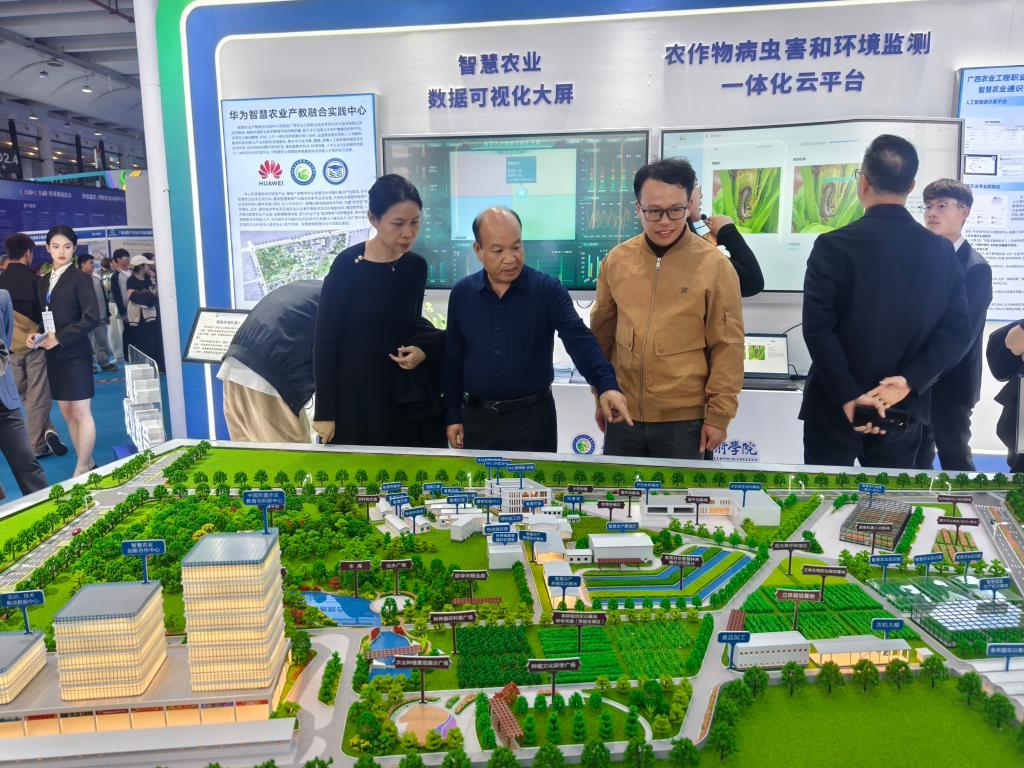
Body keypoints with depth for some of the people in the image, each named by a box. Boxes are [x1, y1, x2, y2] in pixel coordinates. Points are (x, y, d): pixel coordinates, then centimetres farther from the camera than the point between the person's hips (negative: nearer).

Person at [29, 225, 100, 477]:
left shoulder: (80, 278, -6)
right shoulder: (44, 281, 13)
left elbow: (92, 318, -15)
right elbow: (45, 318, 18)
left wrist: (59, 337, -16)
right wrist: (37, 336, -2)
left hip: (75, 354, -7)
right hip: (54, 356, 7)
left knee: (81, 413, -2)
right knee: (67, 413, 11)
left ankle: (82, 471, 5)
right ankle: (87, 464, 21)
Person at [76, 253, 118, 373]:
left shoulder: (98, 279, 13)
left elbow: (104, 297, 17)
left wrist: (107, 313, 15)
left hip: (100, 316, 6)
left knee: (103, 341, 9)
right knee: (88, 341, 1)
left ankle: (105, 362, 16)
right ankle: (91, 364, 6)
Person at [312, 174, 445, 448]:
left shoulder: (416, 266, 2)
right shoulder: (348, 265, -14)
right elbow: (324, 341, -11)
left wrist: (423, 348, -8)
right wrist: (324, 411, -11)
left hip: (400, 393, 5)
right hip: (351, 394, -4)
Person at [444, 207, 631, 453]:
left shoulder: (548, 290, -7)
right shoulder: (462, 293, 2)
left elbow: (579, 339, -18)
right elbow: (453, 359, 7)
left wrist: (606, 385, -35)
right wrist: (453, 415, 5)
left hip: (533, 415, -2)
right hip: (476, 416, 3)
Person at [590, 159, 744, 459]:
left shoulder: (714, 265, -7)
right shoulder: (616, 260, 2)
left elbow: (726, 346, -4)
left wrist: (719, 415, -6)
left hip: (684, 419, -3)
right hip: (622, 414, 3)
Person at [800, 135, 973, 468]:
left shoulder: (833, 245, -11)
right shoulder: (942, 250, 1)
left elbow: (818, 328, -18)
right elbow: (957, 331, -4)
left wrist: (849, 397, -16)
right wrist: (908, 383, -10)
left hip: (836, 406, -3)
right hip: (904, 408, 4)